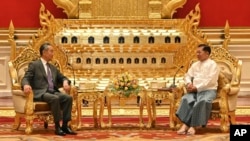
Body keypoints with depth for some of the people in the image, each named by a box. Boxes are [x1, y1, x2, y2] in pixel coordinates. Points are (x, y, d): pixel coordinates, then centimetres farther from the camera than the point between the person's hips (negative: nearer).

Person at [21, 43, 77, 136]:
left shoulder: (53, 68, 26)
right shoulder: (34, 65, 6)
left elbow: (62, 78, 29)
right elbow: (26, 78, -4)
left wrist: (65, 82, 2)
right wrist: (26, 85, -29)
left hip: (53, 92, 6)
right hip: (40, 93, -6)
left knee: (68, 98, -22)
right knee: (55, 99, -36)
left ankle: (65, 125, -21)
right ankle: (57, 127, -30)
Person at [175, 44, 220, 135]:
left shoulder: (212, 64, 1)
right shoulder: (195, 64, 24)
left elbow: (210, 81, -10)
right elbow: (187, 76, 19)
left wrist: (197, 88, -16)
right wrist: (189, 83, -4)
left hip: (208, 90, -5)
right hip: (195, 90, 5)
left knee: (202, 101, -38)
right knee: (186, 99, -28)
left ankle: (193, 126, -34)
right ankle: (185, 124, -36)